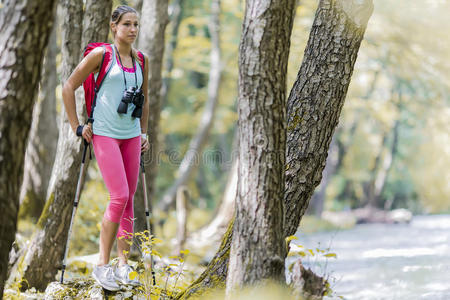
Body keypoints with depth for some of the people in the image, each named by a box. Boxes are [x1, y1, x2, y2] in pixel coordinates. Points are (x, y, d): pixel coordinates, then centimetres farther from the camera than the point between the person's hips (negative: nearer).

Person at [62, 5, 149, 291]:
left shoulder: (141, 60, 9)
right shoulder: (101, 54, -6)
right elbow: (69, 87, -2)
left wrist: (144, 133, 16)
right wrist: (77, 127, -3)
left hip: (131, 136, 6)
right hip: (104, 134, -6)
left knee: (129, 198, 5)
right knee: (119, 196, -15)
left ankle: (123, 265, 13)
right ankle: (102, 264, -4)